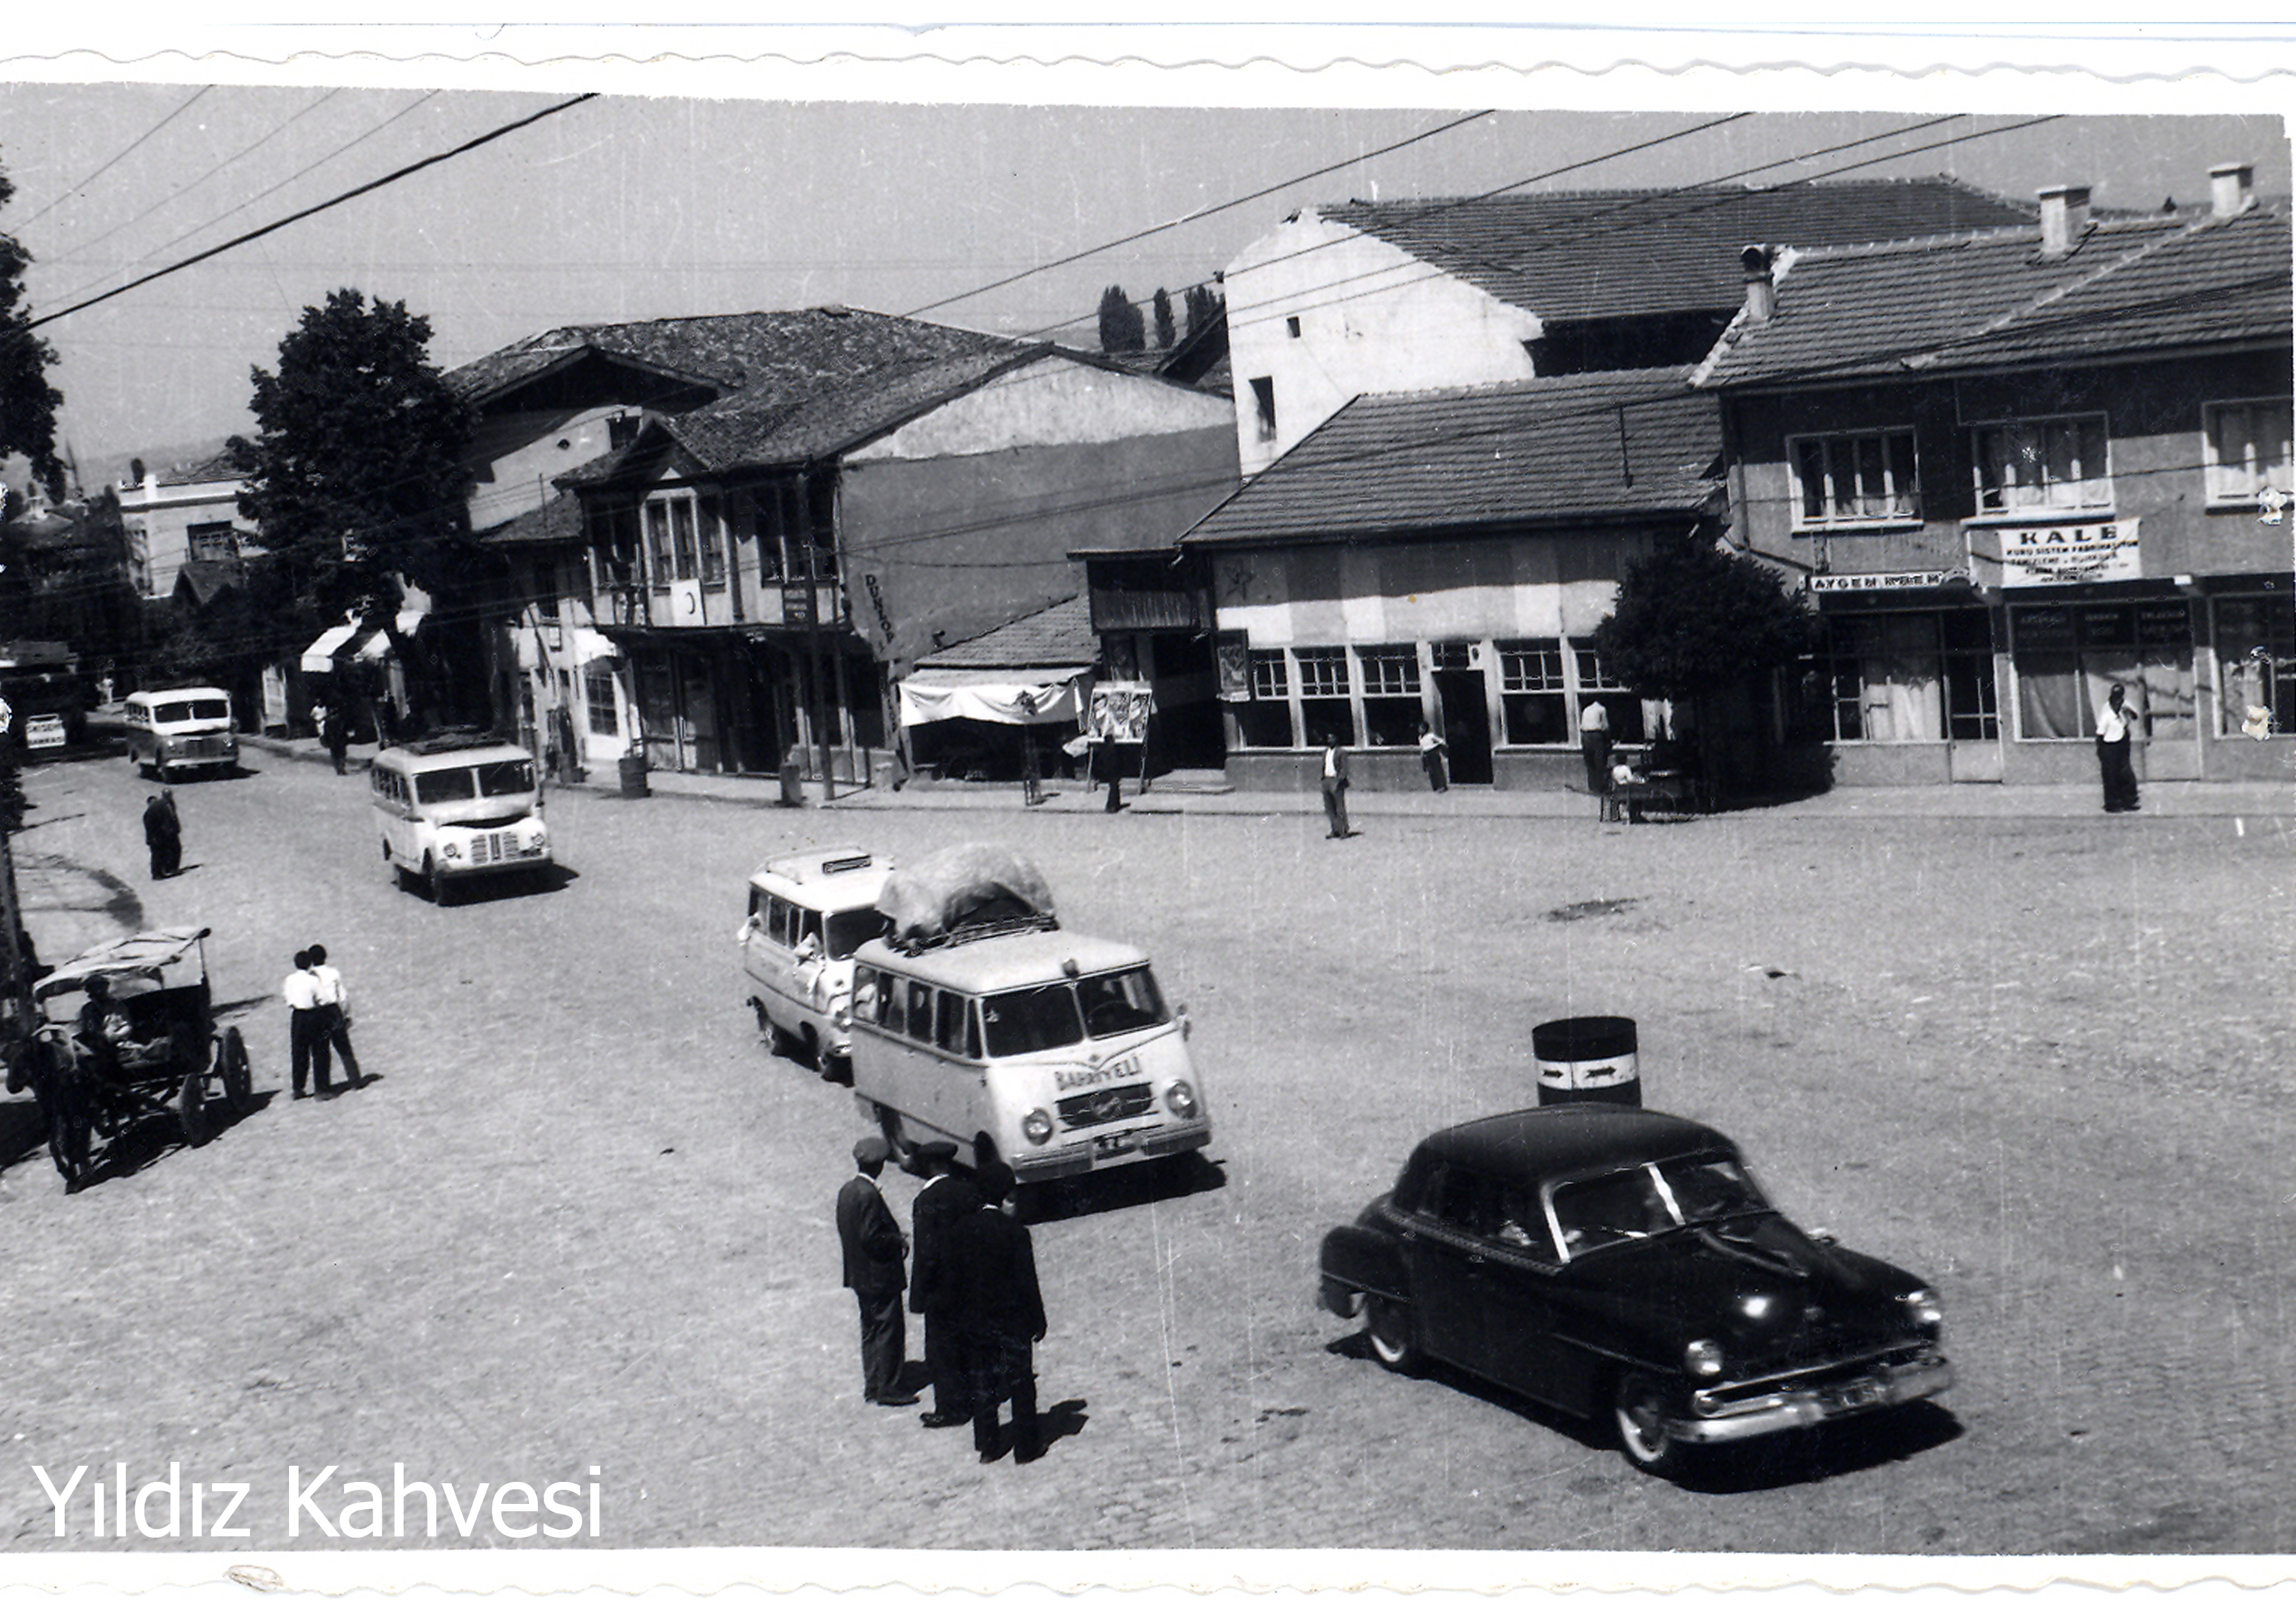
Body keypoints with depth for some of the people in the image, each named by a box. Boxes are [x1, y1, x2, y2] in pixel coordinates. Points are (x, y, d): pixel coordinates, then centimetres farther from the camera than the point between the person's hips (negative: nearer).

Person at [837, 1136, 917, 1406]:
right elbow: (871, 1237, -26)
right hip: (879, 1276, -10)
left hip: (859, 1275, 10)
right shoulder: (868, 1195, -23)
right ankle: (888, 1388, 3)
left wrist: (895, 1239, 13)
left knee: (871, 1330, 16)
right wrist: (898, 1242, -10)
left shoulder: (847, 1191, 7)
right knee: (889, 1330, -1)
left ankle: (873, 1386, 22)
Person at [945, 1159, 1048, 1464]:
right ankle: (1026, 1446, 15)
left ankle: (987, 1444, 20)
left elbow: (953, 1279, 3)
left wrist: (960, 1318, 13)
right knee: (1020, 1382, 9)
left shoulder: (959, 1232, -3)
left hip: (973, 1322, 4)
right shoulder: (1015, 1233, -16)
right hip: (1011, 1321, -4)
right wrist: (1037, 1321, -3)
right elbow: (1027, 1282, -13)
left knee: (981, 1384, 14)